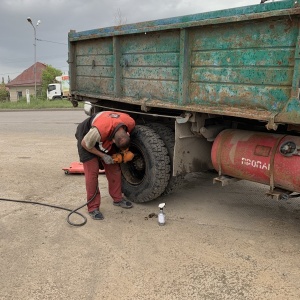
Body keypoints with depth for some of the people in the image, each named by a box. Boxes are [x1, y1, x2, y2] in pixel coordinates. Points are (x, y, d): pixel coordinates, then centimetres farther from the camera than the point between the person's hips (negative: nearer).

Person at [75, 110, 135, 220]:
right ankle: (93, 208, -2)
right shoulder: (99, 130, -44)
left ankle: (117, 199, 20)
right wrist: (103, 156, -20)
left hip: (107, 138, 6)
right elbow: (85, 144, -23)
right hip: (86, 136, -5)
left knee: (114, 169, 4)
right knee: (92, 172, -11)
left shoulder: (130, 123, -27)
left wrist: (125, 150, -8)